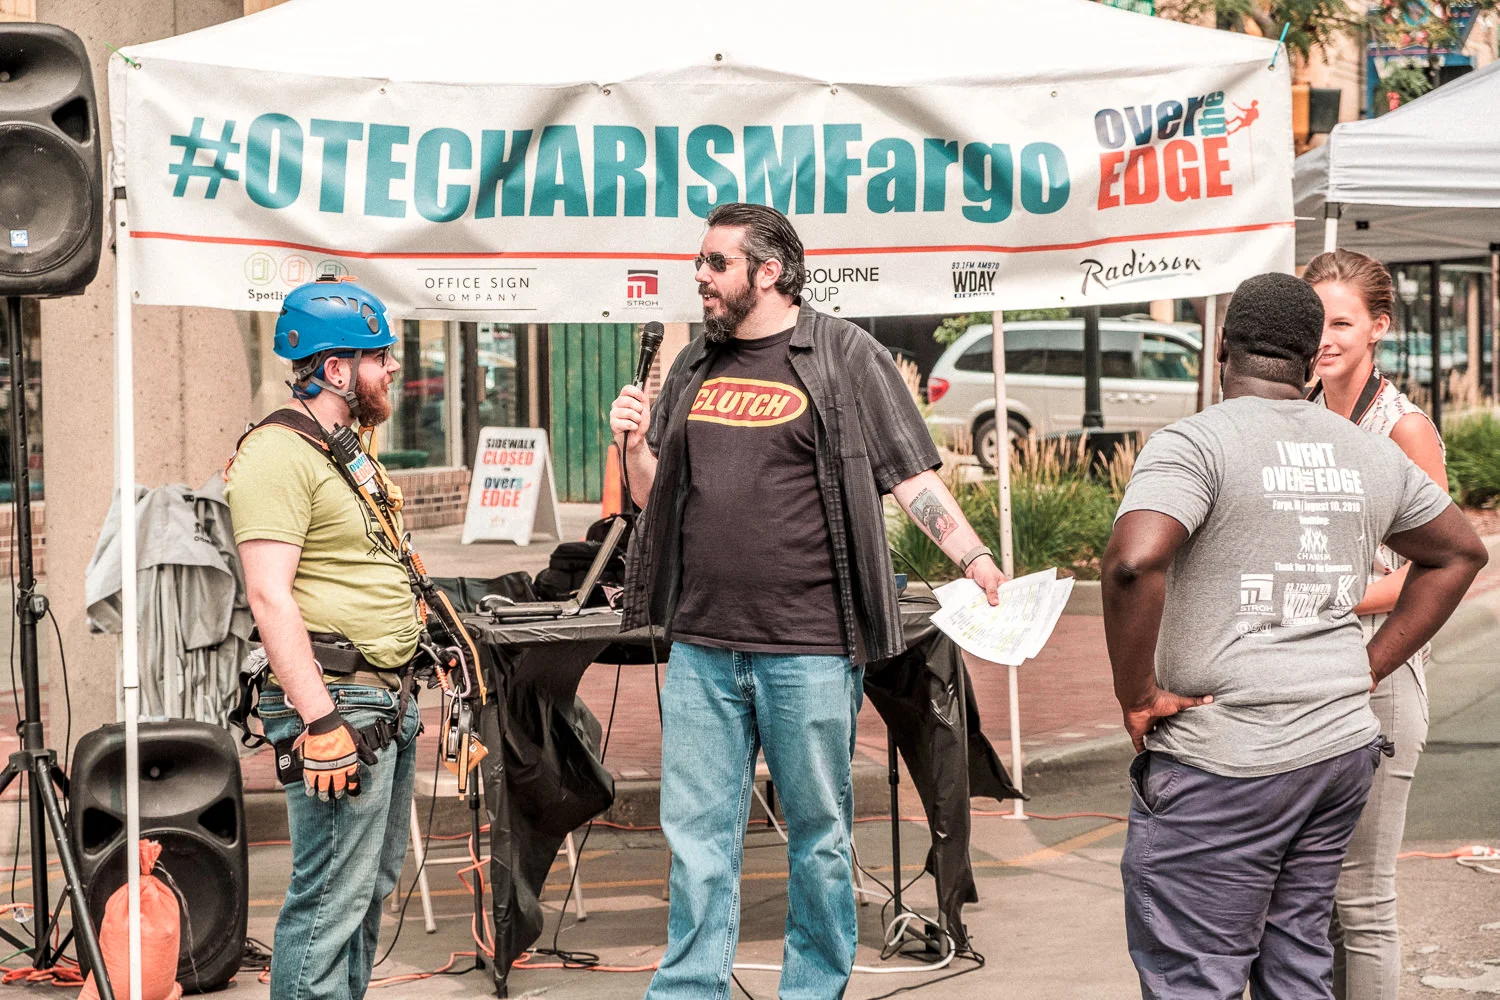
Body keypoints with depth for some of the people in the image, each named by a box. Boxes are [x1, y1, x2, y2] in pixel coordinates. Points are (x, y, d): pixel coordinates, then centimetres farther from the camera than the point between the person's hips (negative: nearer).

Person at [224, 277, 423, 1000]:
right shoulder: (278, 455, -13)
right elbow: (270, 597, -21)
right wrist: (321, 720, -25)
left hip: (389, 697, 10)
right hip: (339, 699, -10)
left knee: (370, 888, 14)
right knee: (330, 900, -9)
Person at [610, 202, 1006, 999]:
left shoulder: (845, 359, -2)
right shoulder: (695, 366, 14)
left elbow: (912, 478, -4)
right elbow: (653, 495, 20)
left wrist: (976, 560, -17)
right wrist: (633, 446, -1)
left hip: (808, 649, -4)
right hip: (700, 647, 5)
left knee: (818, 834, 6)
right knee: (697, 835, 7)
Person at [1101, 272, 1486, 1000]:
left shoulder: (1195, 442, -10)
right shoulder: (1370, 454, 11)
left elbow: (1133, 562, -27)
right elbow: (1459, 552, 25)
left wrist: (1136, 695, -14)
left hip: (1224, 763, -7)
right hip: (1340, 749, 7)